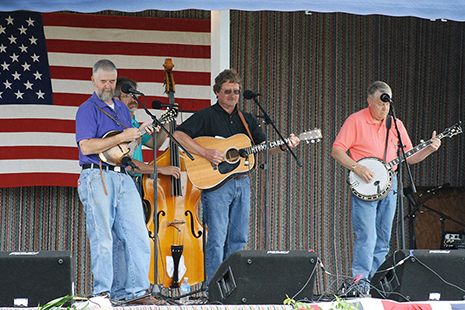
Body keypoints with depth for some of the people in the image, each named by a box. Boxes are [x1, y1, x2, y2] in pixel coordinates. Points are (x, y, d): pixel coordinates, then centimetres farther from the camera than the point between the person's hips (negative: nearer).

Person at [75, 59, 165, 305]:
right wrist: (122, 137, -15)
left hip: (123, 178, 7)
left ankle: (138, 291, 3)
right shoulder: (87, 109, -3)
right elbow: (86, 147, -15)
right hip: (97, 177, -7)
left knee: (138, 236, 0)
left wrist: (139, 133, 8)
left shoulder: (121, 108, 21)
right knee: (102, 238, -7)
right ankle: (101, 292, -2)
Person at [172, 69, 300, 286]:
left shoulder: (247, 120, 18)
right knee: (217, 238, -8)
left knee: (239, 238, 6)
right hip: (216, 183, -6)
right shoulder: (206, 116, 1)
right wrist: (205, 153, -19)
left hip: (242, 182, 6)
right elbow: (178, 135, -10)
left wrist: (284, 146, -12)